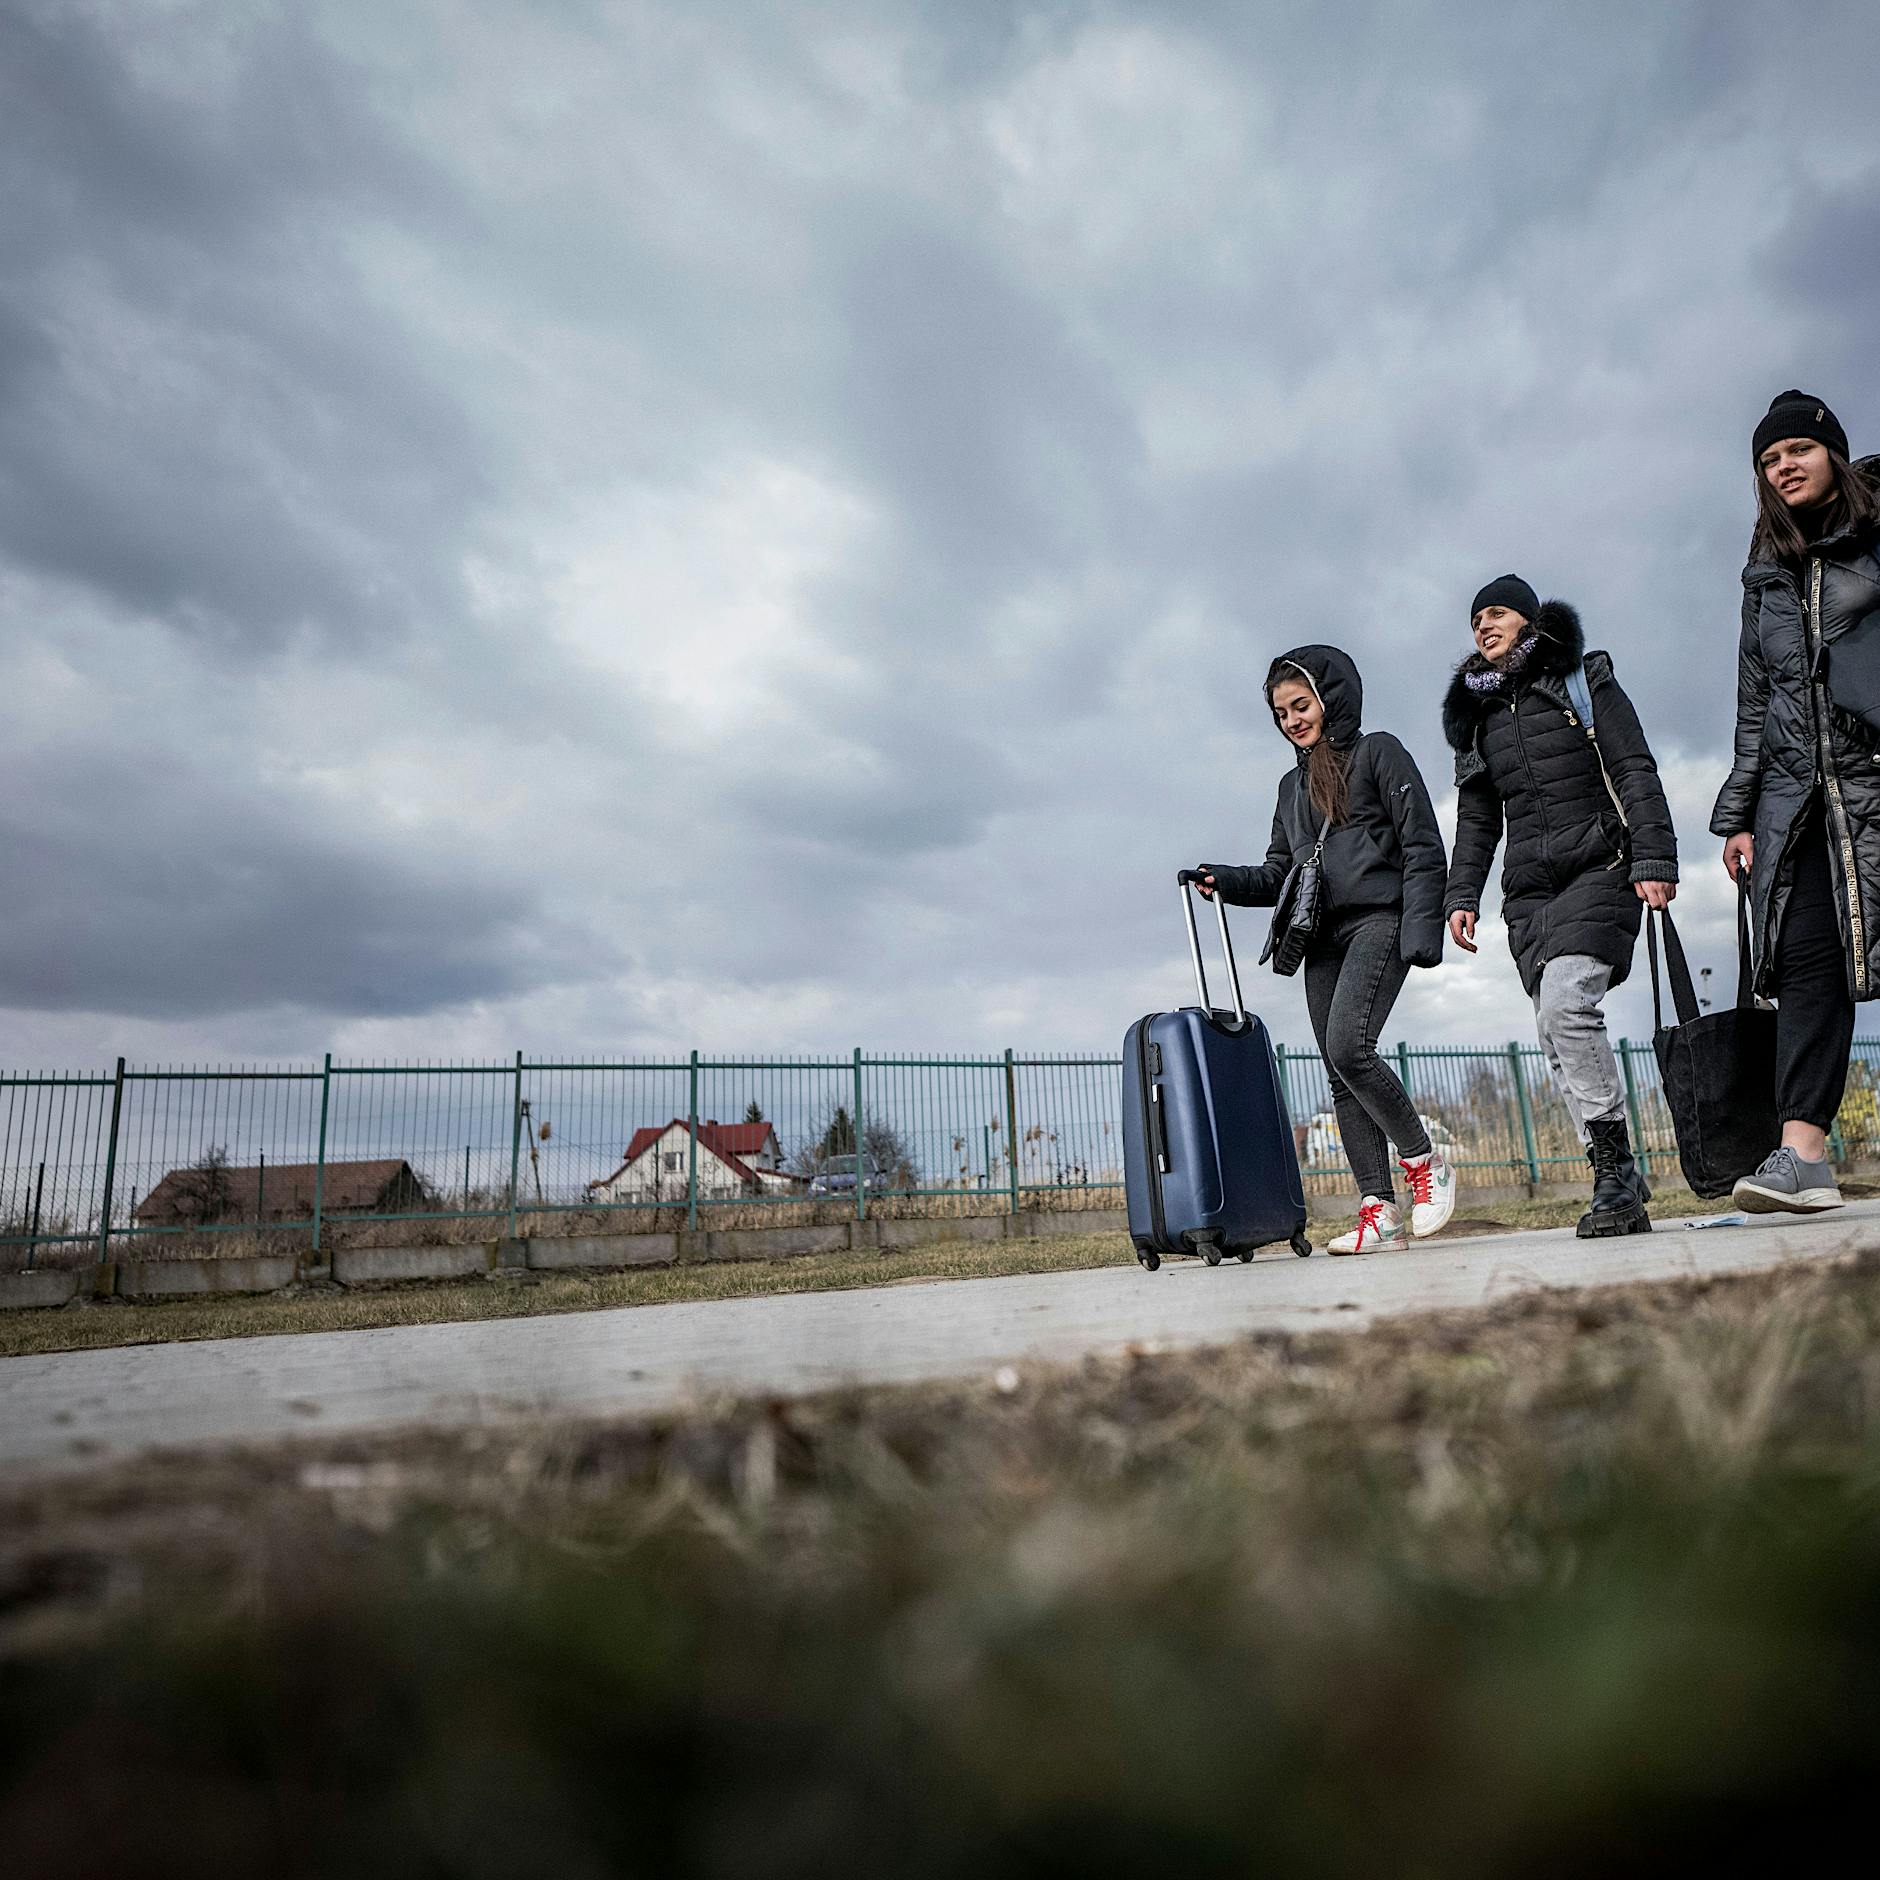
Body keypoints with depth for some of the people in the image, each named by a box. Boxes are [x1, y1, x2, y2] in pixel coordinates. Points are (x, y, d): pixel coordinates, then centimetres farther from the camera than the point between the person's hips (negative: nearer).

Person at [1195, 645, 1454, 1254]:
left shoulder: (1379, 753, 5)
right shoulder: (1293, 784, 23)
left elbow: (1423, 847, -3)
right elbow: (1279, 873, 21)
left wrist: (1421, 928, -14)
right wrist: (1228, 882, 1)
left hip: (1378, 922, -6)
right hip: (1323, 938, 7)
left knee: (1348, 1045, -24)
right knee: (1341, 1078, -1)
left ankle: (1425, 1162, -4)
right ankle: (1379, 1210, 0)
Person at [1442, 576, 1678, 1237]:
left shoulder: (1583, 681, 9)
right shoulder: (1477, 714, 21)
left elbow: (1636, 772, 0)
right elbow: (1477, 818, 21)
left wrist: (1654, 861, -12)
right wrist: (1462, 894, 9)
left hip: (1600, 867, -5)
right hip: (1529, 891, 5)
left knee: (1565, 1006, -25)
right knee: (1558, 1037, -3)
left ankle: (1614, 1170, -18)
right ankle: (1622, 1184, 4)